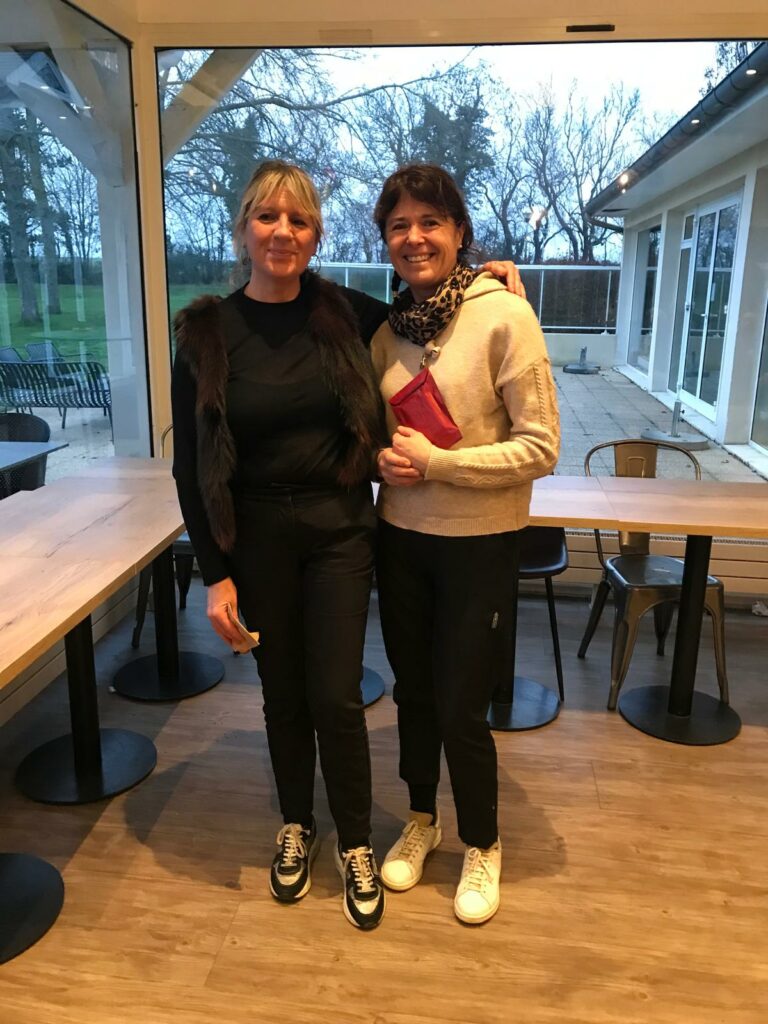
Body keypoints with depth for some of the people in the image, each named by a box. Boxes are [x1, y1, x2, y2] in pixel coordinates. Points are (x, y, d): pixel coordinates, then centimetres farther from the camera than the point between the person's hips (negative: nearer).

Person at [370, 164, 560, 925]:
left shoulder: (504, 316, -13)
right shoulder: (389, 328, 3)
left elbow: (541, 447, -15)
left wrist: (437, 463, -21)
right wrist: (383, 459, -9)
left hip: (478, 545, -5)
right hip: (401, 539, 5)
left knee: (460, 709, 5)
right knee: (412, 692, 18)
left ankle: (482, 846, 34)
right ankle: (421, 819, 44)